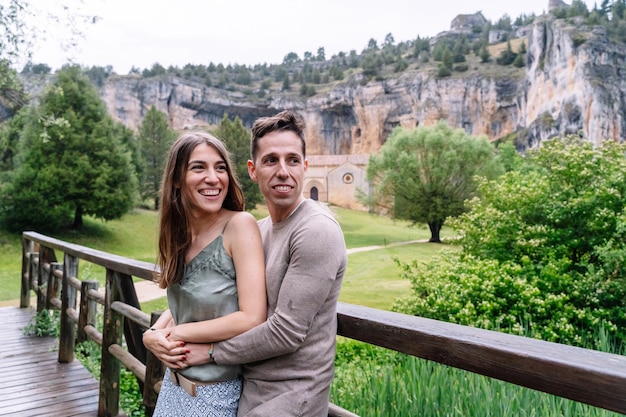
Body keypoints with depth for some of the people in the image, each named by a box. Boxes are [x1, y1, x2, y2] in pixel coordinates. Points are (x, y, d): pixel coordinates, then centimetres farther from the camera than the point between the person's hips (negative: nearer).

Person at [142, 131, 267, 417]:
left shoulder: (240, 224, -21)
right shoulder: (182, 232, -1)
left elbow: (252, 318, -25)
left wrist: (179, 332, -15)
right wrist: (152, 334, -9)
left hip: (215, 393, -6)